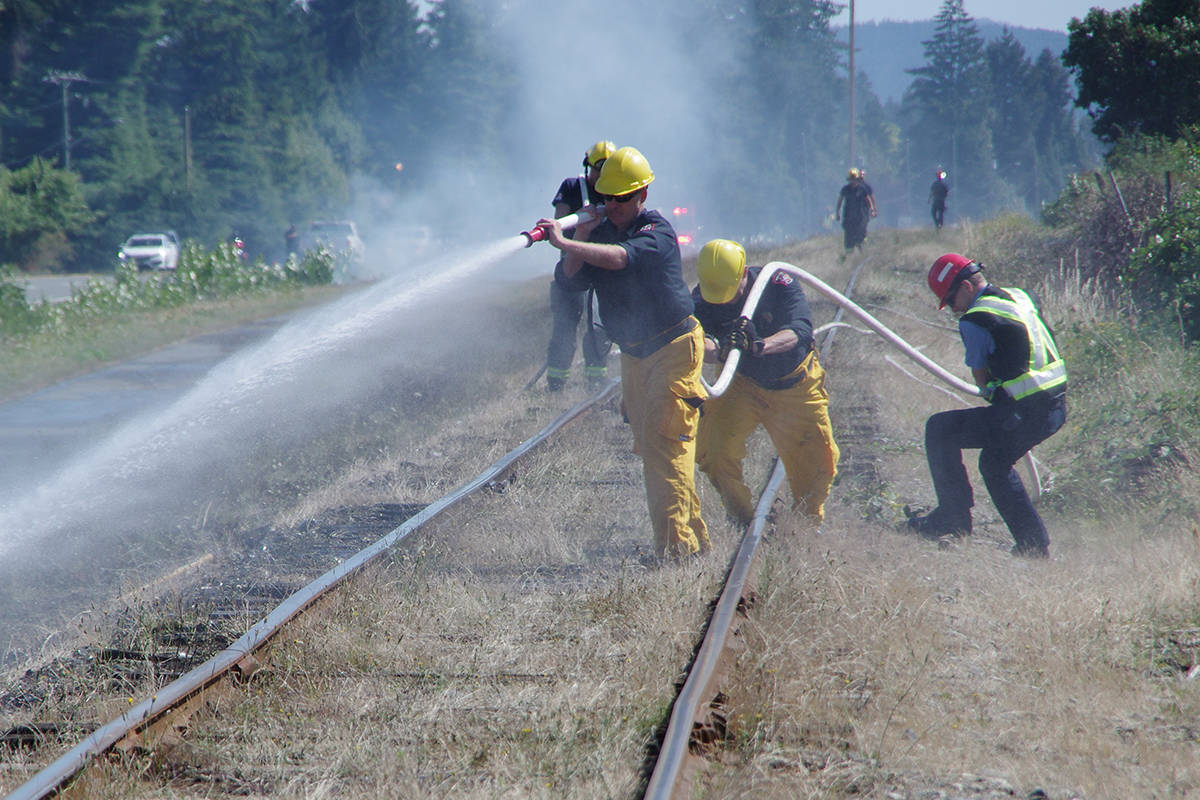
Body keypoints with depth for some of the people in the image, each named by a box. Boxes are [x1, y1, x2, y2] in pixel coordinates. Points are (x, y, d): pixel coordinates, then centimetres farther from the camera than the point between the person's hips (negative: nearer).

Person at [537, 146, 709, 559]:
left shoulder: (656, 231, -16)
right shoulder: (601, 231, 6)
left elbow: (620, 258, -37)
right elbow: (572, 280, -2)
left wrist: (565, 243, -43)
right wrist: (580, 235, -13)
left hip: (674, 347, -8)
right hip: (634, 354, 8)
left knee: (663, 442, -16)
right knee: (648, 446, 9)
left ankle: (675, 542, -18)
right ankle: (695, 536, 18)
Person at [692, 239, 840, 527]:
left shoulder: (778, 283, -26)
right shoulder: (702, 297, -20)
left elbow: (800, 330, -39)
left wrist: (760, 345, -58)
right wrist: (718, 350, -61)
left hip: (796, 385, -1)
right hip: (742, 384, 1)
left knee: (818, 463, 1)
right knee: (712, 448, -18)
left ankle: (808, 523, 30)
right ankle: (742, 521, 3)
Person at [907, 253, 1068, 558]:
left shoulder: (975, 321, -11)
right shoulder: (1019, 298, 14)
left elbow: (981, 376, -3)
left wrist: (990, 392, 17)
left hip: (1022, 414, -9)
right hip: (1056, 407, 9)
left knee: (940, 430, 1)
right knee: (994, 464, 29)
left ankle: (954, 515, 7)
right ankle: (1034, 543, 30)